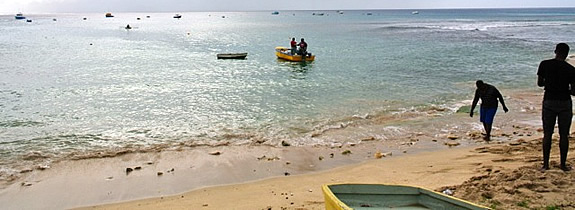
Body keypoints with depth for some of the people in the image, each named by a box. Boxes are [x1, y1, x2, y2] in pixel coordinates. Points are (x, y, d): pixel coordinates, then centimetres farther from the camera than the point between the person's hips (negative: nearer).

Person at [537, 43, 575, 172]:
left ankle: (545, 164, 10)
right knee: (564, 135, 9)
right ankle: (563, 164, 16)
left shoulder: (545, 64, -5)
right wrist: (565, 88, 13)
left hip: (549, 101, 1)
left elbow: (539, 83, 3)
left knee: (547, 134, 7)